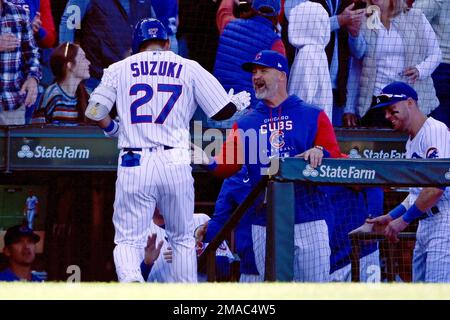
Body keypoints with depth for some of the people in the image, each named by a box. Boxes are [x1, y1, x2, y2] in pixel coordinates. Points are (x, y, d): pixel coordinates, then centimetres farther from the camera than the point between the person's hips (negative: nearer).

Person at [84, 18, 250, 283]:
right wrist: (239, 102, 28)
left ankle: (131, 280, -31)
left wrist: (114, 128, 25)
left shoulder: (119, 69, 9)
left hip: (134, 165, 0)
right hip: (175, 164, 1)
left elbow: (94, 112, 5)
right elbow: (223, 110, 5)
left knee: (128, 240, 0)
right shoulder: (189, 68, 8)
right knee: (183, 240, 17)